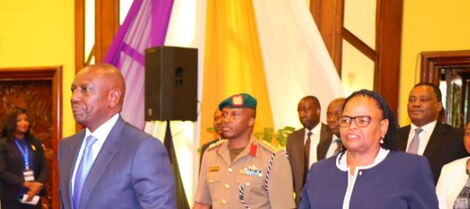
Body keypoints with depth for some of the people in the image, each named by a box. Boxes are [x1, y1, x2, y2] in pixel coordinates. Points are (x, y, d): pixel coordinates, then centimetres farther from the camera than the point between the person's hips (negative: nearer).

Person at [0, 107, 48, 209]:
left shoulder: (35, 143, 11)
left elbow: (44, 167, 8)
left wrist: (38, 185, -11)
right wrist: (26, 184, -16)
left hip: (34, 196, 4)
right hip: (12, 198, -4)